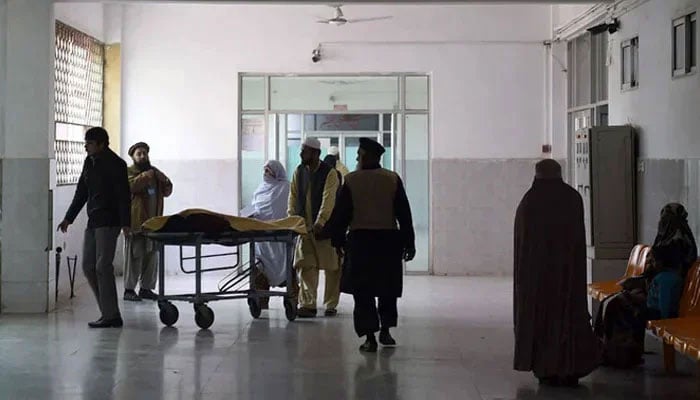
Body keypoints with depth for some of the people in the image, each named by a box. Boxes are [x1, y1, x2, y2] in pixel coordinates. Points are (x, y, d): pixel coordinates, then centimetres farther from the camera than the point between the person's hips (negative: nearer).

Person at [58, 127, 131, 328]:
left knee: (103, 267, -11)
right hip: (93, 221, 9)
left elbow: (124, 196, -16)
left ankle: (111, 316, -6)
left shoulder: (115, 164, -10)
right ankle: (108, 312, 13)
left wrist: (125, 223, -24)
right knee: (88, 266, 7)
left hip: (108, 222, -9)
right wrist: (69, 218, 20)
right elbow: (81, 192, 21)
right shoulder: (89, 162, 14)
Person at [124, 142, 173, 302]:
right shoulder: (128, 172, 1)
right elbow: (130, 185, -19)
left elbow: (166, 192, 17)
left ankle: (146, 288, 16)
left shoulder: (154, 172, 19)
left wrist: (165, 182, -3)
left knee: (152, 256, 8)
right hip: (136, 221, -6)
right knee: (135, 256, -7)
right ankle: (129, 290, -2)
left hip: (153, 221, 6)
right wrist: (146, 176, -27)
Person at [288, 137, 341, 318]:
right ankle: (307, 305, -1)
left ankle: (330, 305, 14)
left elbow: (328, 200, -19)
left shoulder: (329, 173, -9)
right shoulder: (299, 172, 8)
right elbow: (293, 196, 10)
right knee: (305, 266, -2)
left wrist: (320, 222, -29)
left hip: (325, 227, -4)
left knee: (332, 267, 3)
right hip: (305, 227, 4)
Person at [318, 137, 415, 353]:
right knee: (388, 289, 18)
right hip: (389, 240, 2)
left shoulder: (351, 180, -4)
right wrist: (409, 242, 7)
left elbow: (340, 214, -3)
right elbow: (404, 214, 1)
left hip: (360, 240, -2)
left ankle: (370, 338, 0)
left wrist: (335, 238, 9)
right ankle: (385, 331, 20)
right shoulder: (393, 179, 1)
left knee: (363, 292, 4)